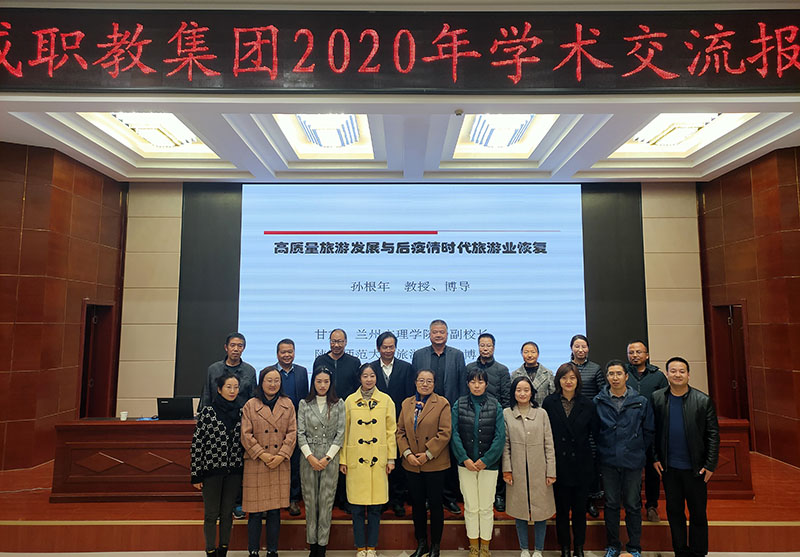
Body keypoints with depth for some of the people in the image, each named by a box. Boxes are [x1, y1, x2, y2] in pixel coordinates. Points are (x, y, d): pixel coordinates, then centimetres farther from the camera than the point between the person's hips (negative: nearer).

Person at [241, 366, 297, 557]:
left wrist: (281, 455, -8)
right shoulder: (250, 405, 0)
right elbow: (246, 435, -3)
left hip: (280, 465, 2)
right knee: (255, 511, 3)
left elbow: (292, 432, 3)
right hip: (256, 464, -2)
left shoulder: (287, 404, 6)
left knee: (275, 511, 8)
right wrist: (262, 454, -10)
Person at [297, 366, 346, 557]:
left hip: (330, 458, -1)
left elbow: (340, 433, 0)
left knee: (326, 501, 1)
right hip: (308, 458, 1)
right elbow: (300, 433, 2)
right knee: (310, 501, 6)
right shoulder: (304, 404, 5)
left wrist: (327, 457, -7)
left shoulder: (338, 404, 2)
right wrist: (310, 457, -7)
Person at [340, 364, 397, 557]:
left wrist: (391, 457, 2)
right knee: (356, 505, 5)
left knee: (375, 505, 6)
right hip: (355, 459, 0)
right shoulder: (350, 401, 3)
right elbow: (344, 431, 6)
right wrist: (342, 459, 3)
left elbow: (391, 430, 5)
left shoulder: (386, 400, 3)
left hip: (378, 459, 0)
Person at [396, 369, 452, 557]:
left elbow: (445, 432, -11)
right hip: (411, 464, 4)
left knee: (435, 504, 7)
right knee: (417, 504, 14)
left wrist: (428, 454, -15)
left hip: (435, 463, -4)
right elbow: (400, 430, 6)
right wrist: (407, 453, -7)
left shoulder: (442, 403, -5)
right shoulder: (407, 403, 8)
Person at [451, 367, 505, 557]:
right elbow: (454, 434, -2)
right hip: (465, 463, 1)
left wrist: (485, 460, -9)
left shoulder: (495, 405, -1)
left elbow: (500, 436, -4)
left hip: (488, 463, 0)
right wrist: (464, 459, -10)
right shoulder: (459, 405, 0)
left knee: (486, 507, 6)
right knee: (470, 507, 8)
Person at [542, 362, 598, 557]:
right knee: (562, 509, 9)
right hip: (559, 465, -1)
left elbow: (594, 433, 3)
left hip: (581, 466, 1)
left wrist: (593, 458, -3)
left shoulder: (587, 405, 1)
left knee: (580, 509, 11)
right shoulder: (549, 403, -3)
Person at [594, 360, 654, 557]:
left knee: (633, 505, 9)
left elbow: (648, 431, 6)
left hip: (633, 462, 0)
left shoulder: (641, 402, -2)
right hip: (608, 461, 1)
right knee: (611, 504, 11)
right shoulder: (598, 402, -2)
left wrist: (637, 450, 6)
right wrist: (602, 451, 5)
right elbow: (593, 430, 7)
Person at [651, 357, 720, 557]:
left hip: (695, 467, -2)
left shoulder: (703, 400, -6)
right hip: (668, 467, 2)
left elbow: (713, 434, -4)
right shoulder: (656, 398, -2)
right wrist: (655, 458, -1)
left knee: (698, 513, 10)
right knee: (674, 511, 13)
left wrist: (710, 465, -7)